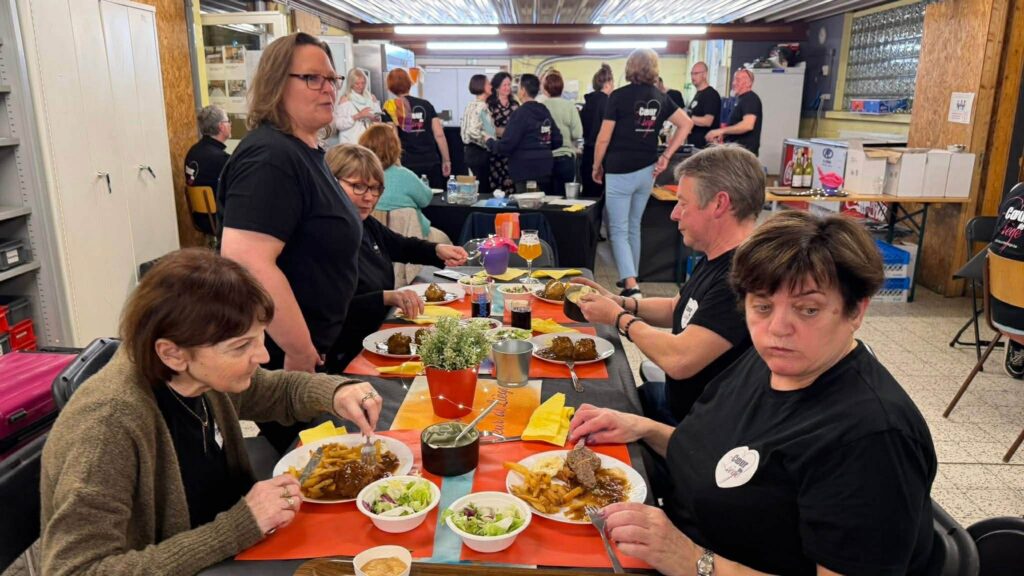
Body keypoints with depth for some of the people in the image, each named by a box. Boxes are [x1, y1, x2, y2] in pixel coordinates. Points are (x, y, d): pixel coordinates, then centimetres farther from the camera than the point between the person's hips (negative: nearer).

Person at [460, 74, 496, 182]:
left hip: (471, 149, 10)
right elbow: (473, 131, -25)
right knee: (482, 187, -5)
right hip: (479, 151, -10)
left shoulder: (471, 105, 14)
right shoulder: (481, 106, -15)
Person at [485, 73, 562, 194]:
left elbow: (506, 145, -16)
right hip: (545, 169, 7)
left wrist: (490, 142, 2)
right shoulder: (544, 111, 8)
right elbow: (557, 141, 8)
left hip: (525, 171, -7)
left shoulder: (521, 113, -12)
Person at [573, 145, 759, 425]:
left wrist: (619, 317, -15)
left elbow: (678, 360, -33)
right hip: (675, 399, 9)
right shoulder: (715, 260, 6)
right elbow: (676, 309, 20)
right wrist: (620, 302, 3)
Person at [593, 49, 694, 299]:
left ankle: (631, 287, -15)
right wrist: (666, 156, 7)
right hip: (647, 171, 5)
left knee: (618, 230, -2)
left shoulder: (619, 96, -9)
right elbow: (686, 124, 10)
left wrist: (597, 166, 5)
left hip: (620, 171, -5)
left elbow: (604, 138, -9)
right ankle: (631, 279, 29)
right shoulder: (660, 98, 6)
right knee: (634, 227, 19)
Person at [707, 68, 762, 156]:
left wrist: (721, 130, -22)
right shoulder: (741, 99, 20)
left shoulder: (751, 99, -11)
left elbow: (748, 125, -25)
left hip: (744, 150, -10)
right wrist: (723, 135, 11)